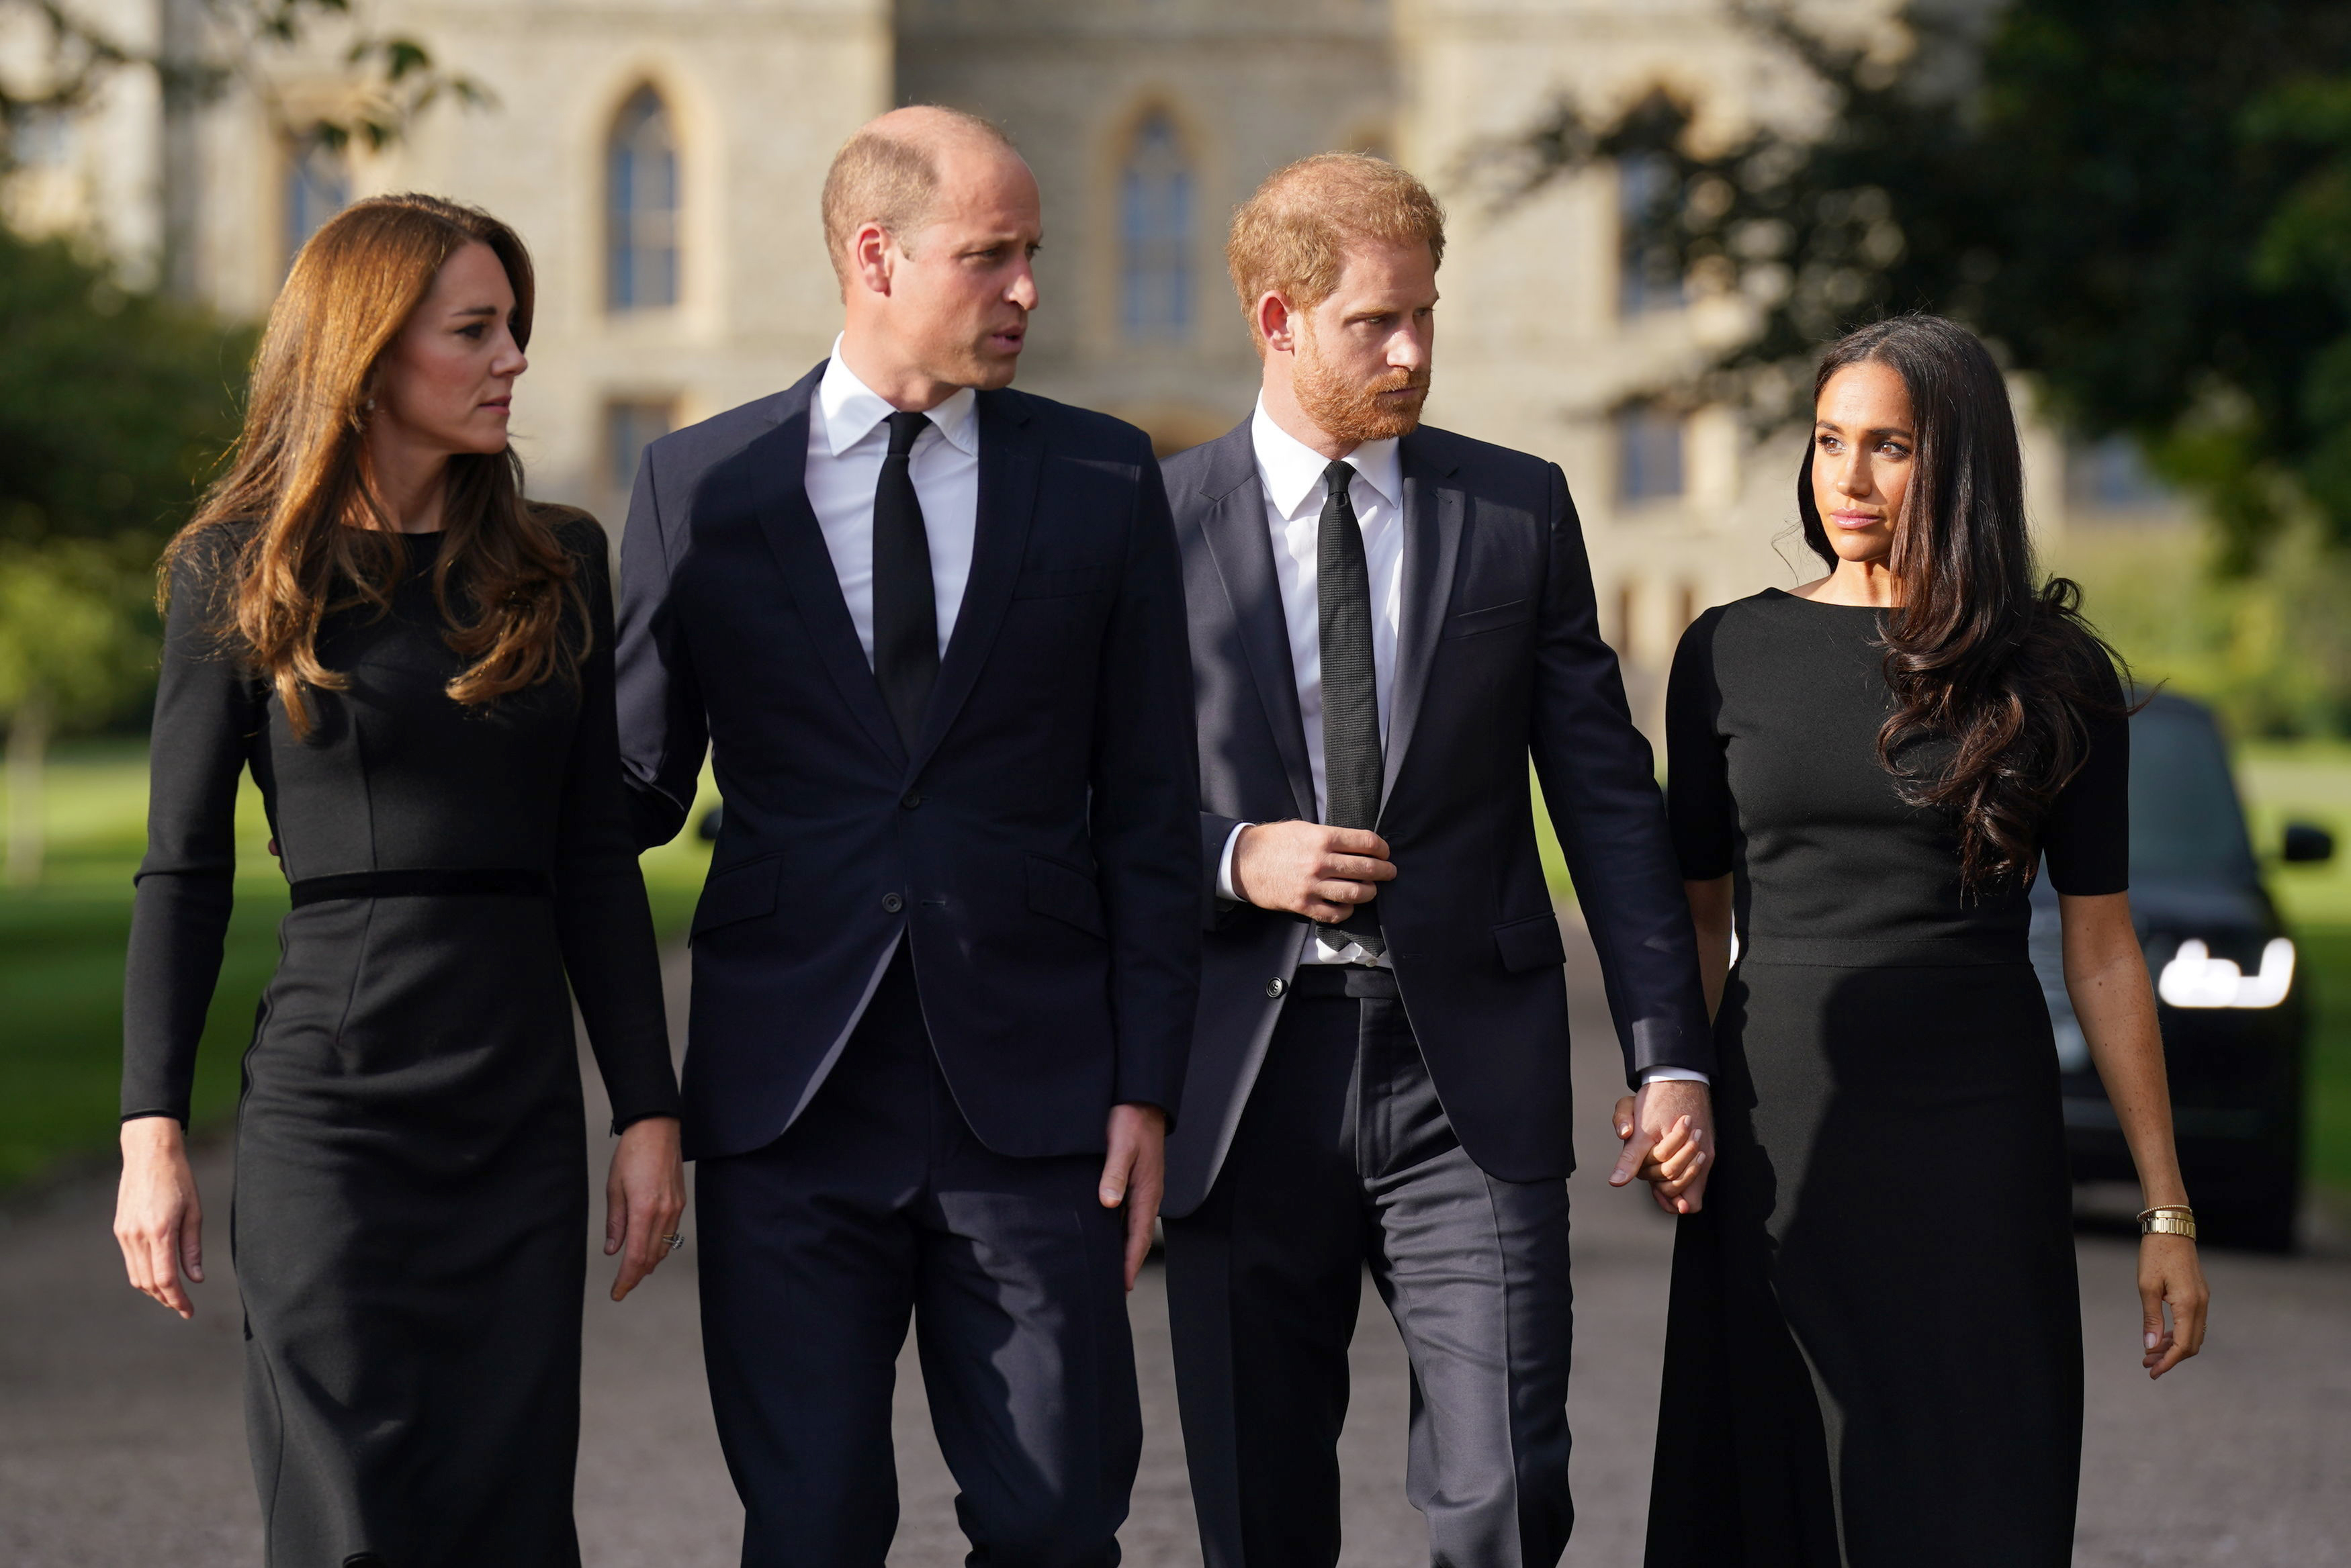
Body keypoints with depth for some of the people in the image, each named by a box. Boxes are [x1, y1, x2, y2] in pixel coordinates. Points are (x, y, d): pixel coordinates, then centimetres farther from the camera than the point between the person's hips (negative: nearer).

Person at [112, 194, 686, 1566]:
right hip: (329, 1097, -3)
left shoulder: (558, 564, 10)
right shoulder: (240, 572, 1)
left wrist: (650, 1110, 4)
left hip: (522, 1105, 3)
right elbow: (184, 869, 2)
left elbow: (598, 860, 10)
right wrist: (153, 1131, -4)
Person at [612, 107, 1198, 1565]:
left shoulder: (1104, 478, 6)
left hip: (1030, 1099, 0)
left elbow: (1151, 806, 5)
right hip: (789, 1106, 0)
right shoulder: (699, 486, 5)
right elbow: (637, 785, 10)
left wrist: (1148, 1084, 0)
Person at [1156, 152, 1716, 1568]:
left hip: (1470, 1076, 0)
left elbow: (1607, 795, 8)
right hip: (1245, 1076, 0)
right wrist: (1230, 860, -13)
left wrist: (1671, 1053, 2)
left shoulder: (1519, 511, 7)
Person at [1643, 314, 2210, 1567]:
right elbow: (1696, 913, 9)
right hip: (1780, 1136, 1)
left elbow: (2101, 946, 3)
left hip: (1979, 1135, -1)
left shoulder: (2051, 675, 1)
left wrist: (2166, 1209, 2)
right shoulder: (1731, 654, 4)